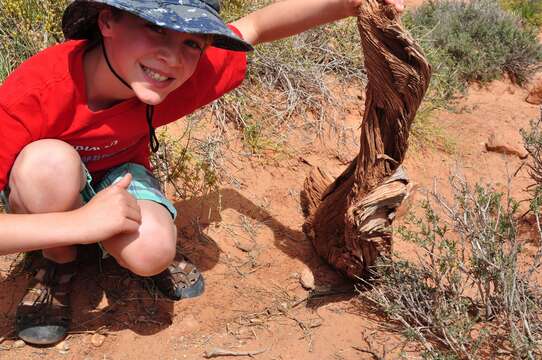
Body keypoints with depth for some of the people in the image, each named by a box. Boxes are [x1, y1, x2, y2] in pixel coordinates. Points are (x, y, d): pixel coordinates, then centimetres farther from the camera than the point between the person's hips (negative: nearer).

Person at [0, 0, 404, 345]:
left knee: (152, 252, -32)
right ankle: (58, 266, -8)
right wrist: (78, 223, -45)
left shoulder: (177, 76, -25)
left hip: (118, 175, 1)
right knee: (51, 160, -37)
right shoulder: (33, 94, -37)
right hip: (44, 189, 0)